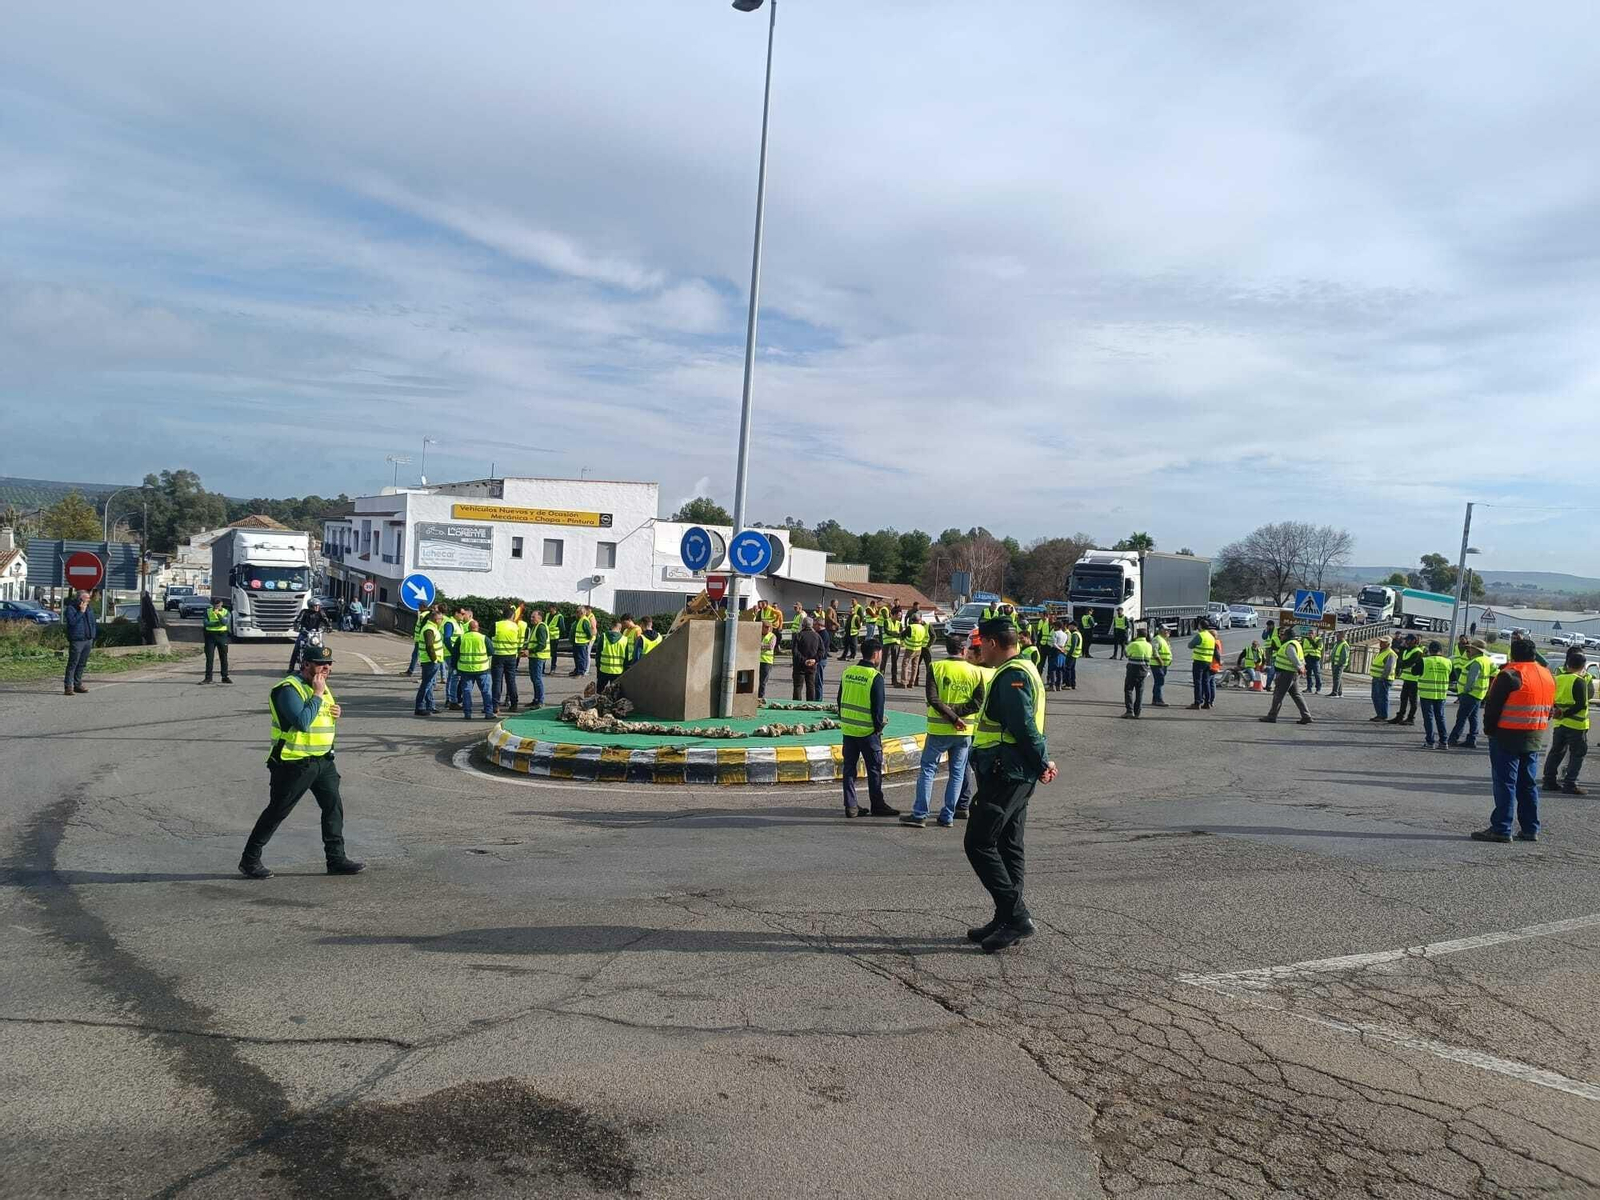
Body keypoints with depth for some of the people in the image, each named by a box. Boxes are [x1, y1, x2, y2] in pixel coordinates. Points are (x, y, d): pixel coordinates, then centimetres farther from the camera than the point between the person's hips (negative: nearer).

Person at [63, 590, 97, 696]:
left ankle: (77, 684, 20)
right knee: (72, 664, -8)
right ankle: (68, 687, -7)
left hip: (88, 640, 7)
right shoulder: (70, 608, -5)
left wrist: (93, 637, 15)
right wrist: (81, 612, -17)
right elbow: (72, 621, -19)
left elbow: (94, 623, 21)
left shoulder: (89, 609, 16)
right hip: (76, 641, -7)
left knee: (82, 664, 12)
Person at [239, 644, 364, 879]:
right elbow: (302, 722, -29)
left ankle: (336, 858, 11)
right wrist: (317, 695, -22)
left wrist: (334, 714, 2)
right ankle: (250, 860, 14)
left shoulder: (322, 687, 12)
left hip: (323, 760, 8)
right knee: (277, 811, 1)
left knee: (334, 807, 4)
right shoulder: (289, 689, -16)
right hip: (294, 763, -8)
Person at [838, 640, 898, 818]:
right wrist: (879, 727, -2)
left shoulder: (847, 672, 4)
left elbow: (840, 700, 11)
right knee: (874, 768, 6)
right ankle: (877, 805, 13)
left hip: (848, 729, 6)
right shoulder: (875, 676, -14)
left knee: (849, 767, 10)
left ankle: (850, 806, 12)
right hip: (868, 731, -6)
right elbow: (878, 706, -14)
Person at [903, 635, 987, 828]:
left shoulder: (935, 667, -5)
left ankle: (919, 814, 4)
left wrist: (952, 717, -13)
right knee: (957, 774, 10)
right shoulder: (975, 672, 0)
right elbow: (977, 703, -7)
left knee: (928, 769, 7)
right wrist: (955, 713, -9)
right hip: (964, 732, 2)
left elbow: (932, 698, -15)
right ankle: (948, 817, 11)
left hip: (939, 729, -1)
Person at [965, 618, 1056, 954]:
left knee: (978, 843, -8)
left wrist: (1041, 763, -13)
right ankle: (1009, 919, 20)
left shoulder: (1012, 676, -16)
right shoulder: (1019, 671, 18)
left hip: (1006, 773, -11)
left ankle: (1015, 916, -8)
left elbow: (1024, 726, -22)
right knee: (1008, 846, 14)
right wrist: (1041, 762, 11)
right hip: (1016, 775, 11)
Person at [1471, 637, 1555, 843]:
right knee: (1528, 784, 15)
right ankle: (1530, 829, 18)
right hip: (1534, 739, 7)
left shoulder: (1510, 675, -15)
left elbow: (1493, 707, -15)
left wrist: (1489, 729, -2)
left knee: (1505, 783, -4)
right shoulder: (1547, 676, 10)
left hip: (1507, 736, -7)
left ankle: (1501, 829, -5)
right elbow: (1549, 709, 15)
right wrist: (1537, 730, 18)